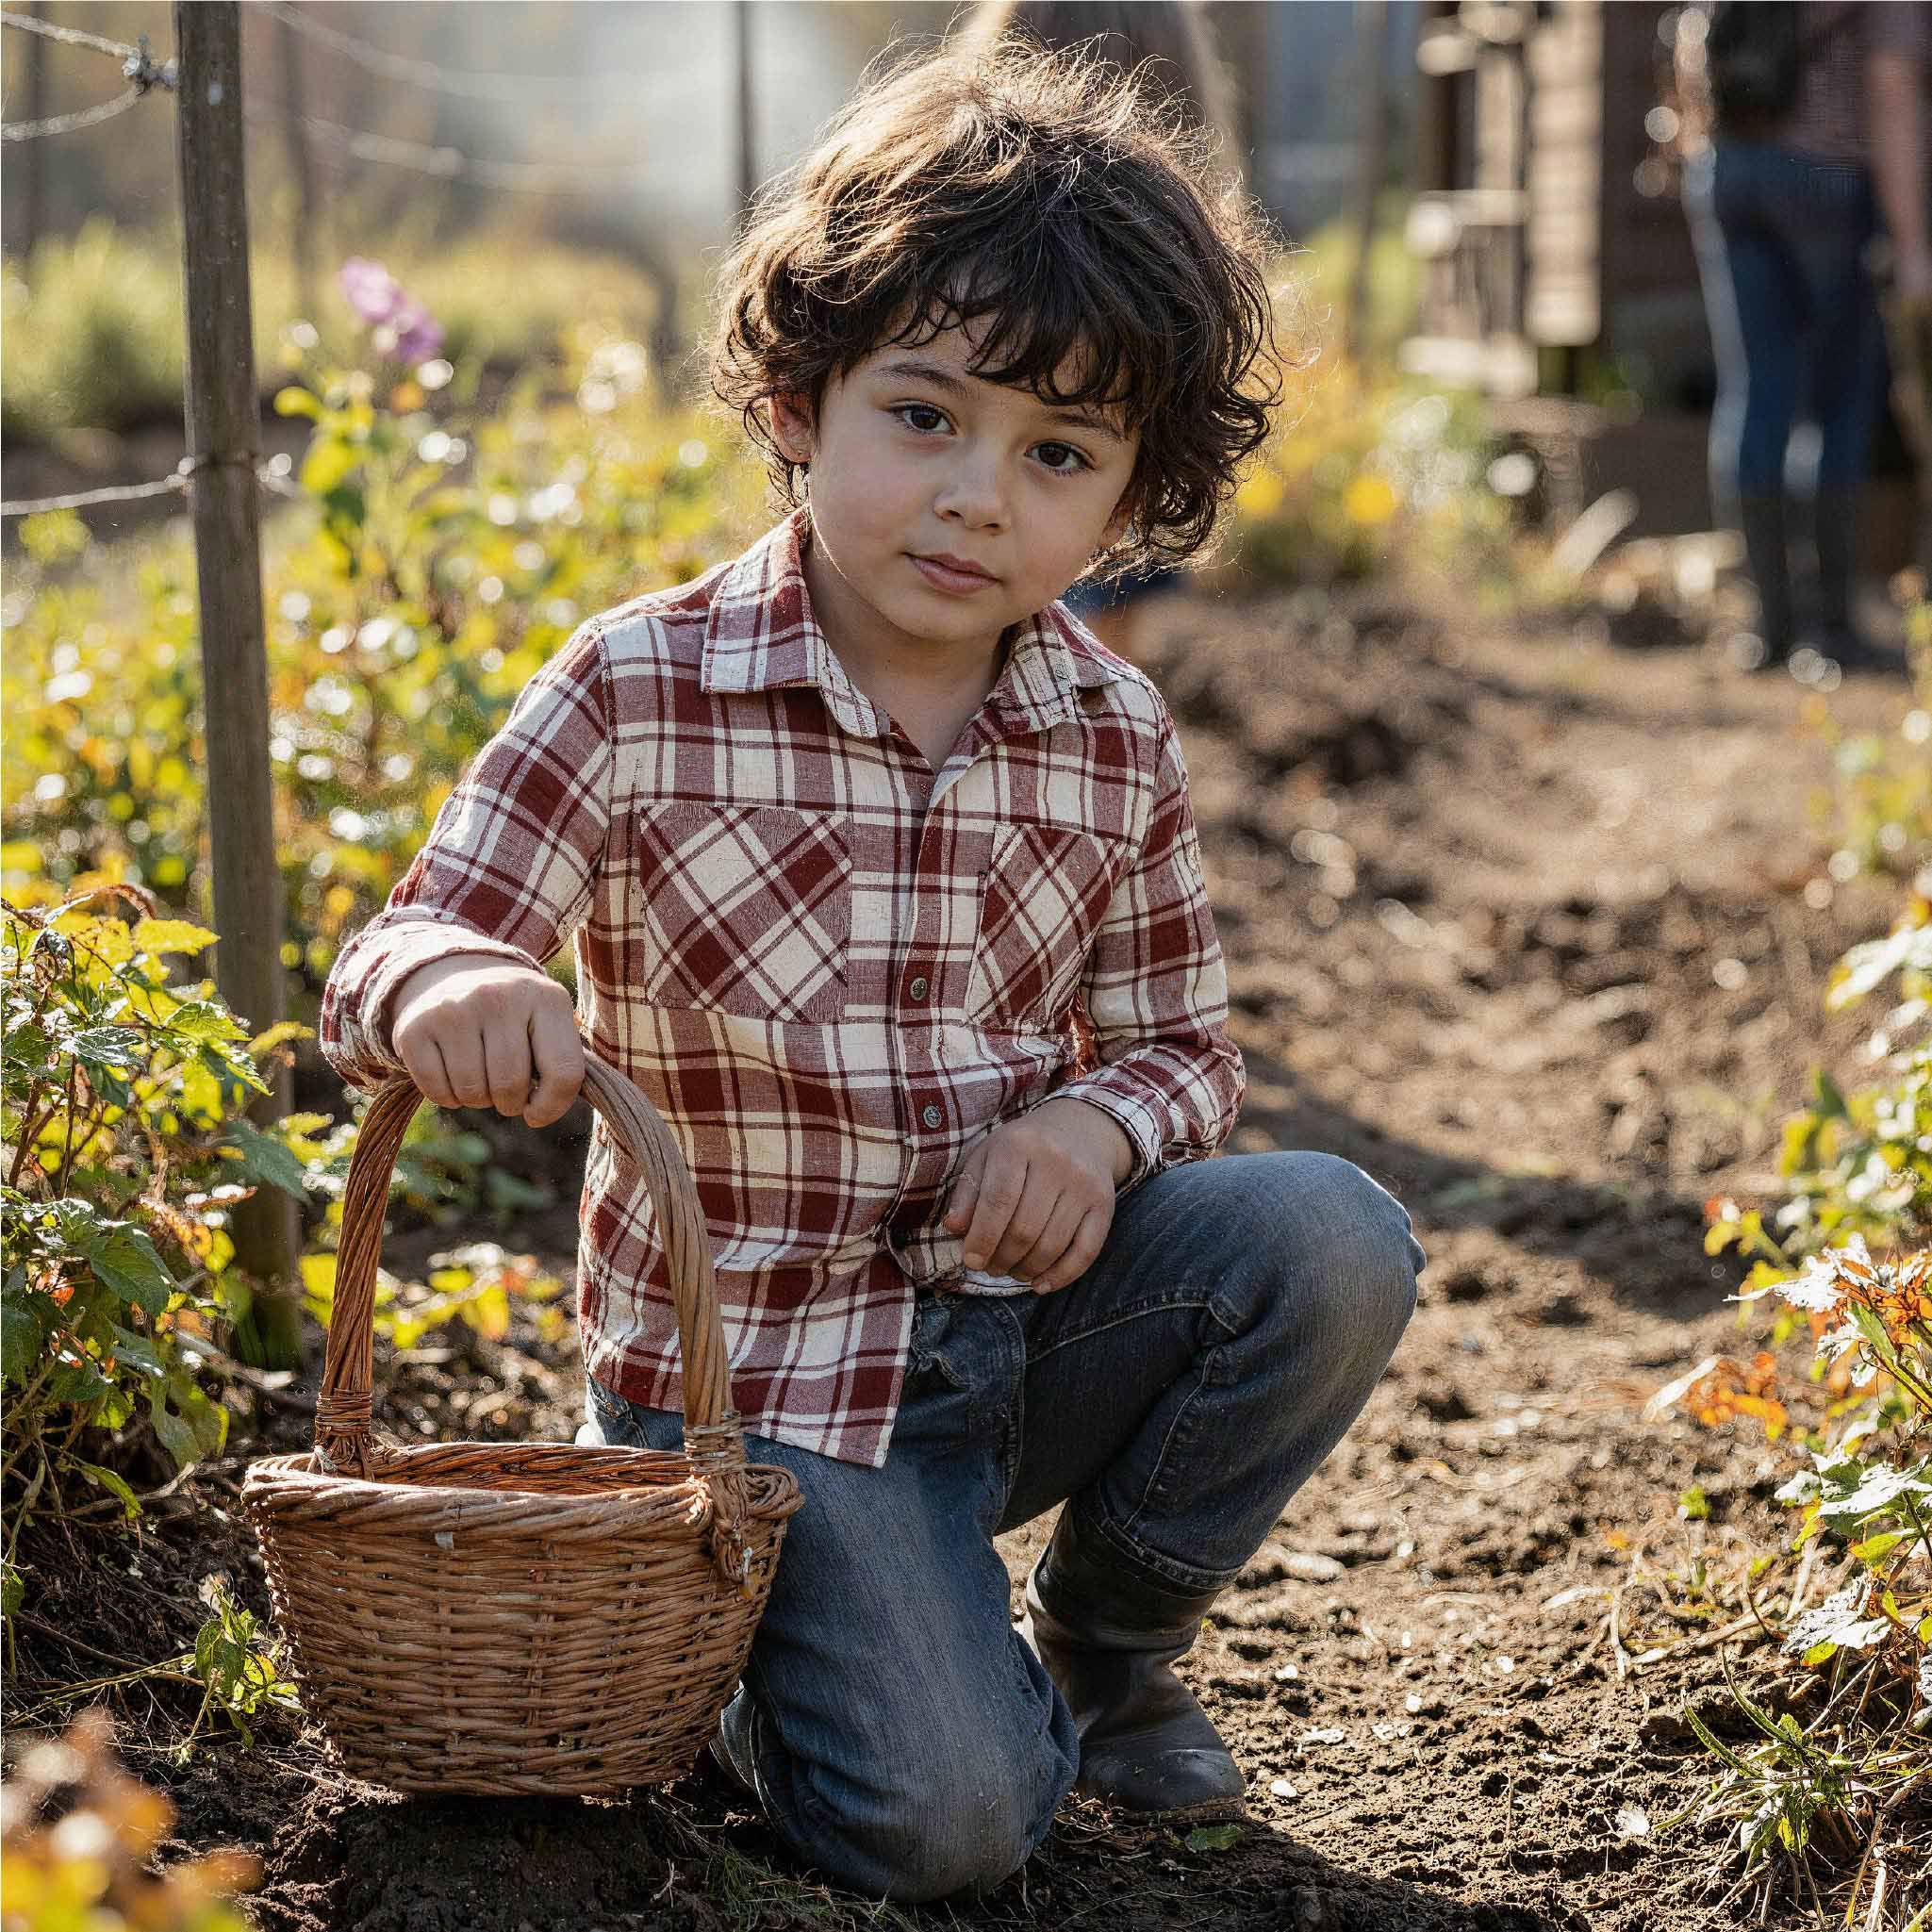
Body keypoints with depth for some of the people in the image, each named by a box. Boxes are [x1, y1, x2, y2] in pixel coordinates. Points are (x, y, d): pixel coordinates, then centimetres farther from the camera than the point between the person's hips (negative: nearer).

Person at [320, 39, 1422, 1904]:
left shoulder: (1115, 739, -1)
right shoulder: (644, 694, -12)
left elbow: (1181, 1042, 9)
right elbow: (395, 962, -13)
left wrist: (1096, 1124, -16)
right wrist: (460, 991, -39)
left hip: (1024, 1313, 5)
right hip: (762, 1369, -4)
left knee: (1334, 1239, -22)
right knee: (946, 1816, -22)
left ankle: (1108, 1636, 5)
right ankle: (761, 1658, 16)